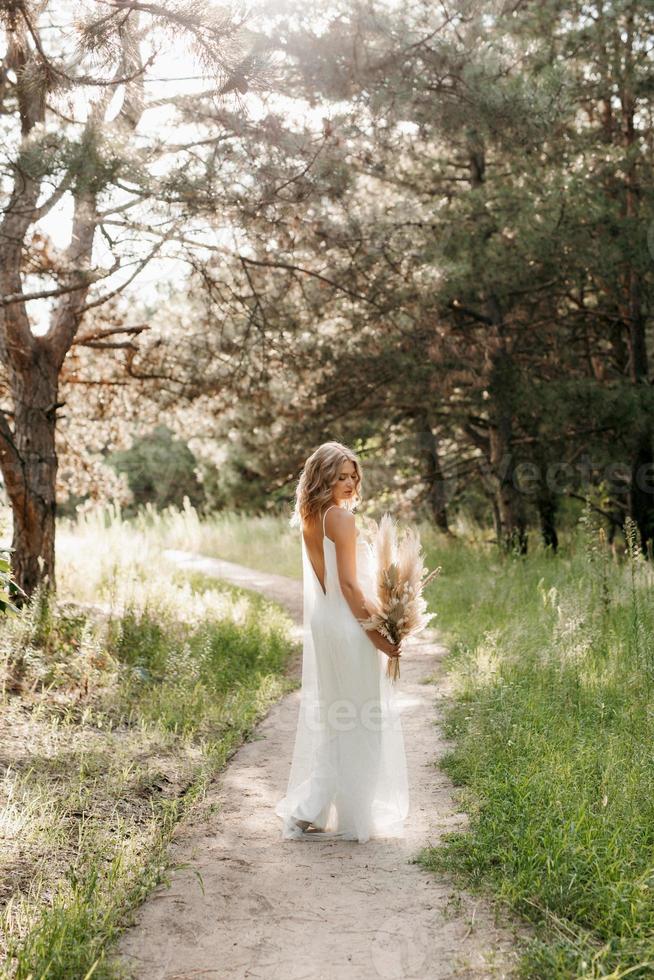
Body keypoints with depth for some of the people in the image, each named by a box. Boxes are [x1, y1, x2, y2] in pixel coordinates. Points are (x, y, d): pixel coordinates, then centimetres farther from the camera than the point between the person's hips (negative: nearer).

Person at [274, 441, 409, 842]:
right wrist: (377, 632, -15)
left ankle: (308, 812, 20)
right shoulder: (341, 518, -16)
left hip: (321, 624, 9)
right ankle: (353, 817, 9)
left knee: (329, 720, 16)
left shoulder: (309, 520, 10)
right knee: (360, 722, 2)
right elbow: (349, 584, -19)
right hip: (348, 625, -9)